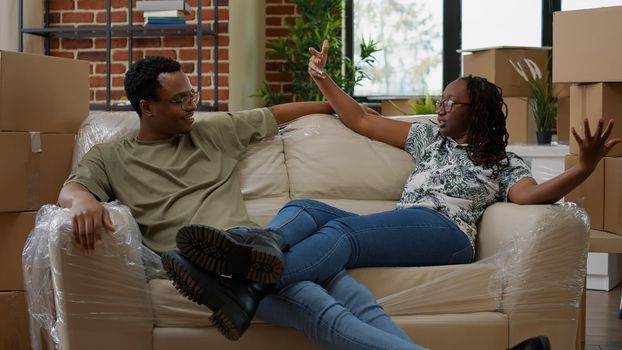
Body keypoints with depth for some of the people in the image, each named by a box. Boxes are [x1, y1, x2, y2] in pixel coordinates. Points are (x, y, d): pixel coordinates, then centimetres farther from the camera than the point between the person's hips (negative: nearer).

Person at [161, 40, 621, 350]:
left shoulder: (505, 163, 17)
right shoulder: (429, 138, 33)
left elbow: (531, 195, -5)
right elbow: (363, 121, 35)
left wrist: (585, 168, -21)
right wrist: (323, 80, 35)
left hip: (444, 232, -6)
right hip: (398, 227, 6)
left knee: (342, 230, -36)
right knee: (304, 206, -19)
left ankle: (248, 288, -62)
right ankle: (264, 244, -57)